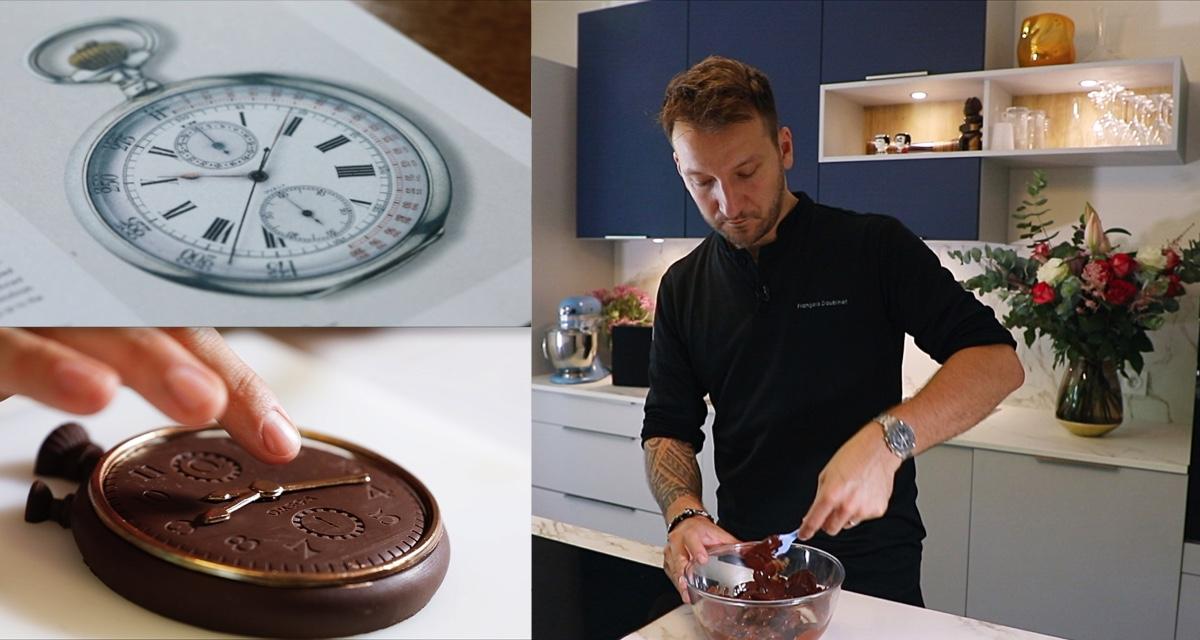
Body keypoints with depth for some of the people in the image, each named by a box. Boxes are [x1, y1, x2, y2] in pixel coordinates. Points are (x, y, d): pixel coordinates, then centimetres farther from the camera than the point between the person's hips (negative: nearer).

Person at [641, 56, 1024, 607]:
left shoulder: (873, 247, -10)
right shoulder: (683, 287, 1)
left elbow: (998, 361, -16)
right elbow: (668, 430, 4)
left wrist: (888, 438, -33)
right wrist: (685, 514, -16)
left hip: (874, 569, -2)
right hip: (747, 564, 3)